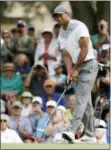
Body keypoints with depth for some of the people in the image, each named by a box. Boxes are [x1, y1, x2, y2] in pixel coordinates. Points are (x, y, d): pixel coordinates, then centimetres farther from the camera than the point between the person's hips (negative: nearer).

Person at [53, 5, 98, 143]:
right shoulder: (61, 35, 12)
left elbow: (84, 50, -16)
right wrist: (69, 73, -8)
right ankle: (90, 136, 9)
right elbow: (67, 55, 8)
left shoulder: (79, 27, -12)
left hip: (89, 66, -8)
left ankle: (72, 131, -29)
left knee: (81, 98, -17)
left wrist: (75, 69, -12)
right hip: (78, 69, 8)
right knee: (85, 101, 7)